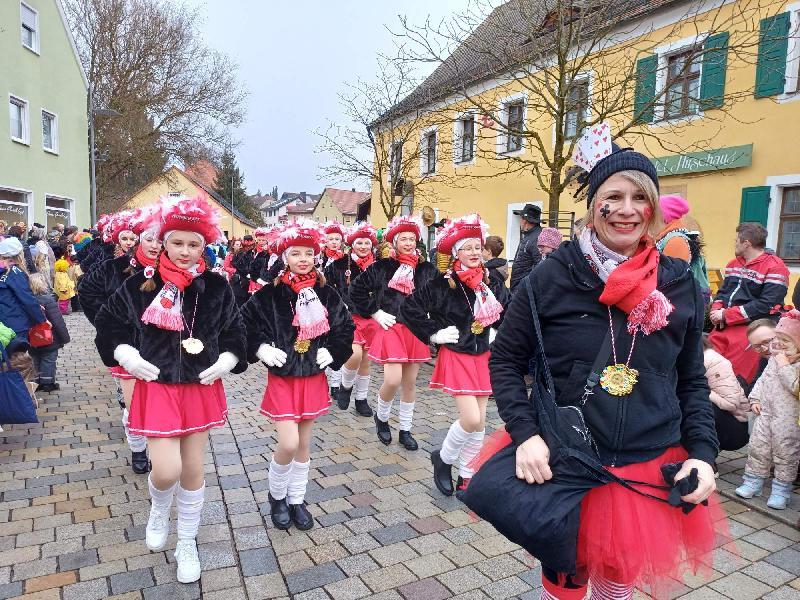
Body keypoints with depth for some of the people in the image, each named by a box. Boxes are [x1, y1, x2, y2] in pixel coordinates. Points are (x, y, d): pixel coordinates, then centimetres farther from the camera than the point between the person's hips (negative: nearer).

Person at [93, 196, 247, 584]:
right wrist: (124, 353, -8)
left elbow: (236, 332, 6)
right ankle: (159, 509, 32)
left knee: (193, 469, 11)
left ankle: (187, 544, 33)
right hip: (157, 387, -1)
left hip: (201, 387, 1)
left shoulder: (217, 287, -3)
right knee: (166, 470, -7)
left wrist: (227, 359, -9)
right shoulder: (140, 284, -5)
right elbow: (108, 322, 6)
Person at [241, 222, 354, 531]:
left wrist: (333, 351, -4)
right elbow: (245, 321, -4)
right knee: (288, 443, -9)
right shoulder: (270, 294, -8)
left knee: (304, 443, 13)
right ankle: (276, 495, 21)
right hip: (282, 377, -3)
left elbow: (346, 326, 8)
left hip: (313, 377, 3)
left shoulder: (326, 294, 0)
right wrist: (261, 348, -14)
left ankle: (297, 499, 33)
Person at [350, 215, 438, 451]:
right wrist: (375, 313, -3)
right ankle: (381, 417, 18)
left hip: (417, 331, 3)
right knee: (393, 380, -12)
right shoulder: (381, 267, -3)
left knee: (410, 382, 9)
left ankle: (405, 430, 25)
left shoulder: (427, 270, 4)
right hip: (391, 328, -3)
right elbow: (356, 289, 0)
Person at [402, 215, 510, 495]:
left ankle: (465, 476, 25)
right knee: (471, 419, -13)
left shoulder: (491, 283, 2)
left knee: (479, 422, 8)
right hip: (456, 356, -5)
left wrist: (497, 332, 8)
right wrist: (433, 334, -11)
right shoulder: (443, 284, -12)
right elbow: (409, 308, -11)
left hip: (483, 357, 5)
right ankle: (443, 458, 15)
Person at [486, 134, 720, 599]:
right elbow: (506, 359, -4)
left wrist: (703, 452, -4)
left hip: (651, 469, 3)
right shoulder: (554, 276, -10)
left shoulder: (680, 285, 0)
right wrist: (525, 433, -16)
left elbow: (692, 381, 9)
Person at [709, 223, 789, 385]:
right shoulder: (733, 264, 17)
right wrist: (716, 311, -3)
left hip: (749, 331, -7)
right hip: (722, 328, 7)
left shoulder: (774, 268, -9)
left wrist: (726, 315, -17)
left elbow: (767, 306, -18)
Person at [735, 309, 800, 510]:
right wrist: (755, 398, 8)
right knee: (757, 446, 10)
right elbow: (763, 379, 16)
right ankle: (753, 481, 21)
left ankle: (781, 489, 15)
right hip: (766, 412, 6)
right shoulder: (775, 358, 8)